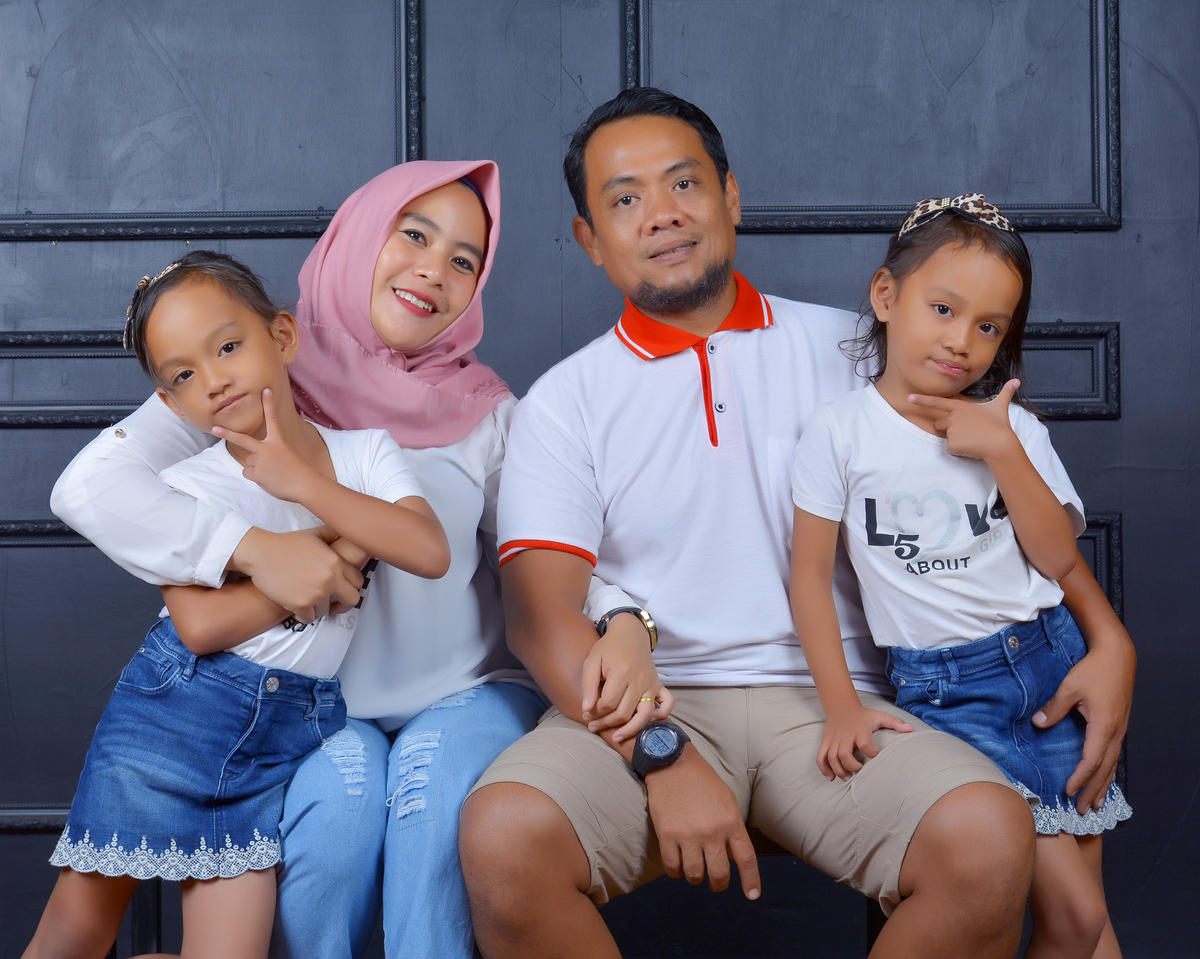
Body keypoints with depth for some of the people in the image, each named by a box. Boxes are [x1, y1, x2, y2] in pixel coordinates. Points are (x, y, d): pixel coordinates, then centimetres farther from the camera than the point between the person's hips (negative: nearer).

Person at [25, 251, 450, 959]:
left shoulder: (366, 450, 3)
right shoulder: (189, 485, -3)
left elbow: (430, 552, -15)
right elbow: (201, 624, -17)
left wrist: (303, 482, -16)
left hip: (294, 728, 2)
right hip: (176, 712, -1)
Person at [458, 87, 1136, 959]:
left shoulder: (843, 349, 14)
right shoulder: (565, 403, 8)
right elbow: (541, 615, -4)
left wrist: (1107, 637, 1)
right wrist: (661, 756, -19)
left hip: (827, 701, 1)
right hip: (640, 715, -1)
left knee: (990, 839, -30)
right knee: (504, 837, -33)